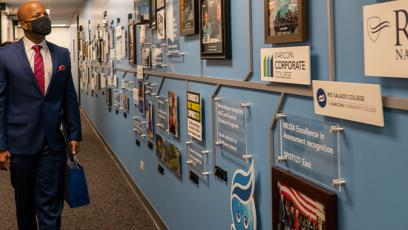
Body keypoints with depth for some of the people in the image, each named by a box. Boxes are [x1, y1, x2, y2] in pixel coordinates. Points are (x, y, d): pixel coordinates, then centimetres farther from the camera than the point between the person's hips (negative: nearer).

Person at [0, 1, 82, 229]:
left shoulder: (62, 54, 5)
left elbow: (69, 97, 9)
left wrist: (74, 134, 6)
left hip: (53, 142, 1)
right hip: (20, 141, -1)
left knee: (51, 203, 2)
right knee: (25, 201, 17)